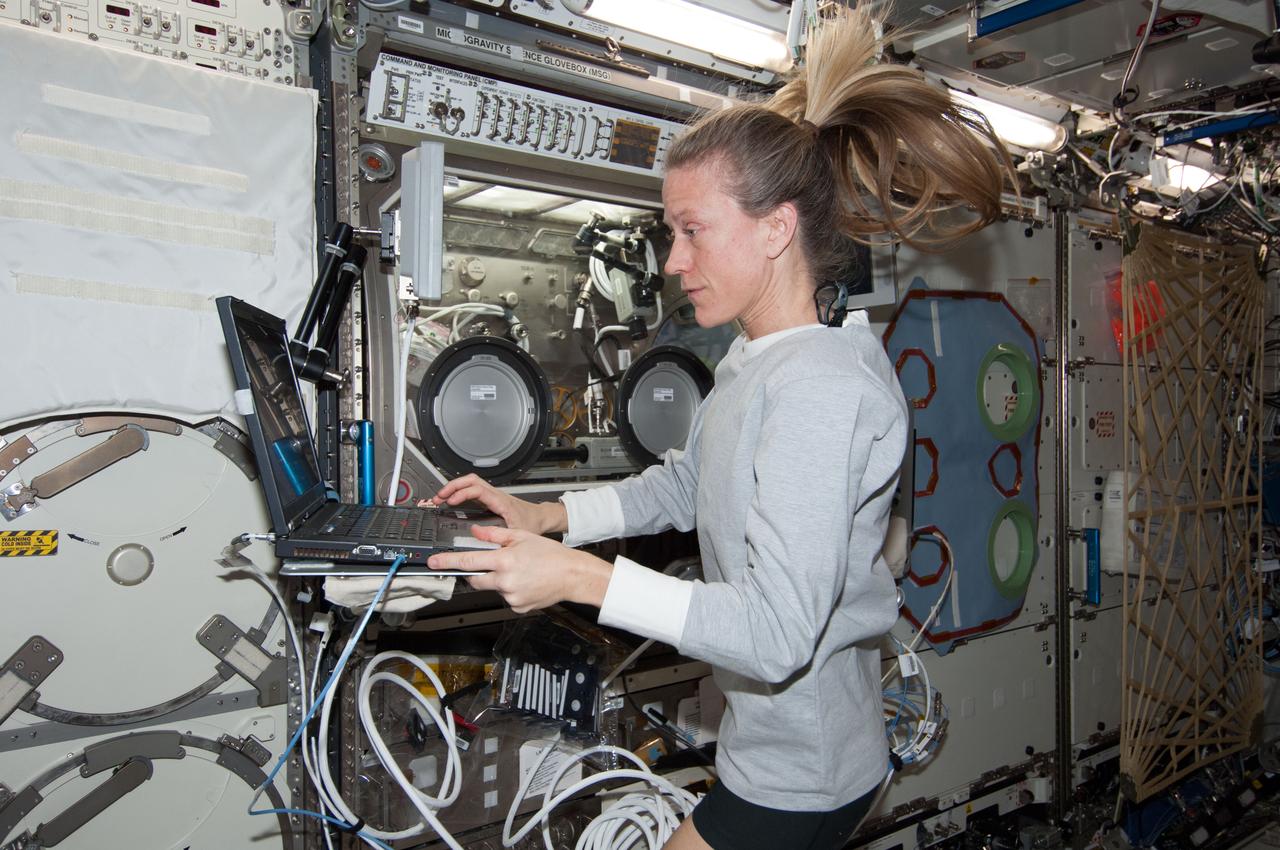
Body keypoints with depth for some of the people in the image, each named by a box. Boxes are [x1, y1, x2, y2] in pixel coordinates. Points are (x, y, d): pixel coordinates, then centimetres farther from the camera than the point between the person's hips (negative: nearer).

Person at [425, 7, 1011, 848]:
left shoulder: (819, 386, -29)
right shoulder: (752, 358, 2)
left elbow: (776, 633, -31)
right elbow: (683, 485, 13)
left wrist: (582, 576, -32)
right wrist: (546, 517, 2)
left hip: (798, 780, -9)